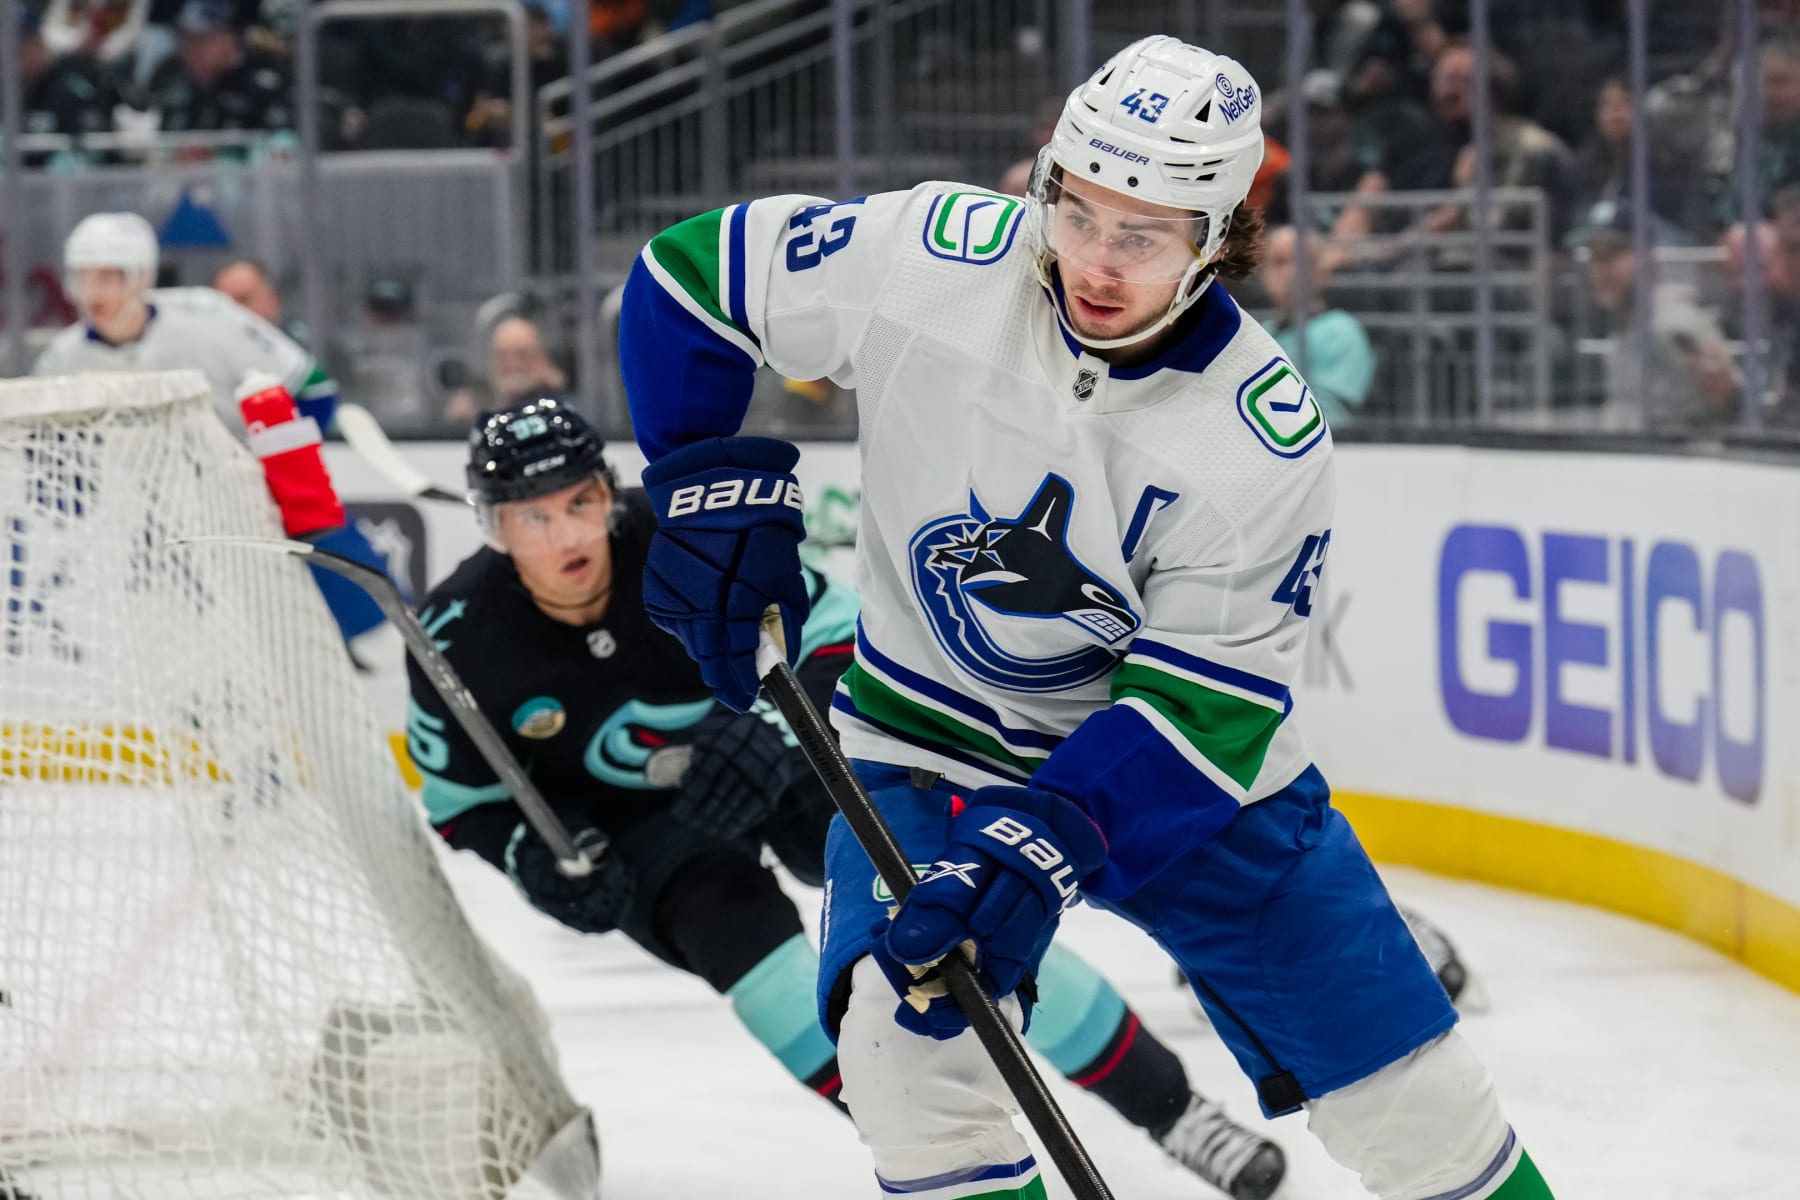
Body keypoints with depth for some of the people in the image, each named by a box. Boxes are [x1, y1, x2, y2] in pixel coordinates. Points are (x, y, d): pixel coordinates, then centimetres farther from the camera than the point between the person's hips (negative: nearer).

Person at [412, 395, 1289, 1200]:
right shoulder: (460, 638, -22)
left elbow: (840, 634, -18)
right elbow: (461, 801, -6)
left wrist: (777, 732, -34)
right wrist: (532, 856, -25)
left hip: (788, 756, 0)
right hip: (639, 826, 0)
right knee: (733, 918, -31)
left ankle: (1167, 1107, -3)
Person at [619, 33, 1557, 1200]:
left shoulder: (1265, 442, -24)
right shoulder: (934, 262, -21)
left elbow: (1196, 704, -24)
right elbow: (692, 275, -7)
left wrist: (1039, 842, -37)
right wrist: (715, 487, -13)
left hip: (1194, 759, 0)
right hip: (936, 739, 1)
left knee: (1414, 1096, 0)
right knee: (907, 1024, -25)